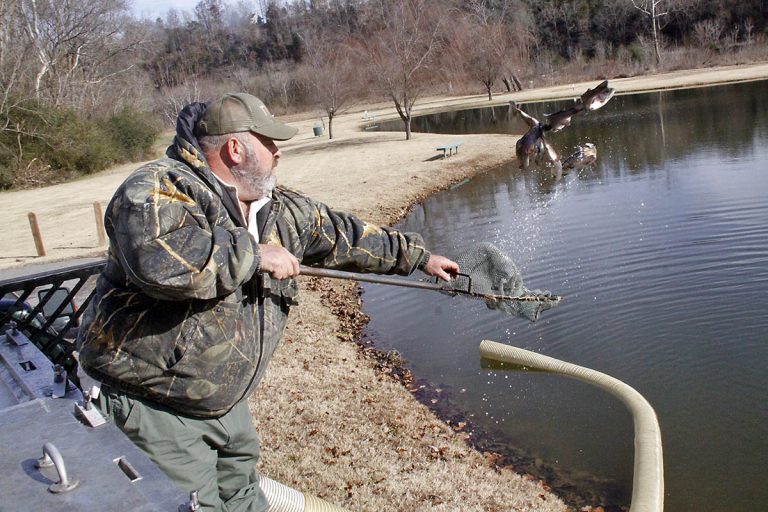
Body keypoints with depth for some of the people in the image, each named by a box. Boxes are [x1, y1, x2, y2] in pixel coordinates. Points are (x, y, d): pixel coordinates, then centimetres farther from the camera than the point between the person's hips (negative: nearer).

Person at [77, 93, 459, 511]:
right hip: (152, 401, -8)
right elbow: (159, 259, -42)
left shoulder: (280, 210, 3)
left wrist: (419, 257, 18)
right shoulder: (158, 189, -22)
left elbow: (343, 235, 13)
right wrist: (254, 254, -31)